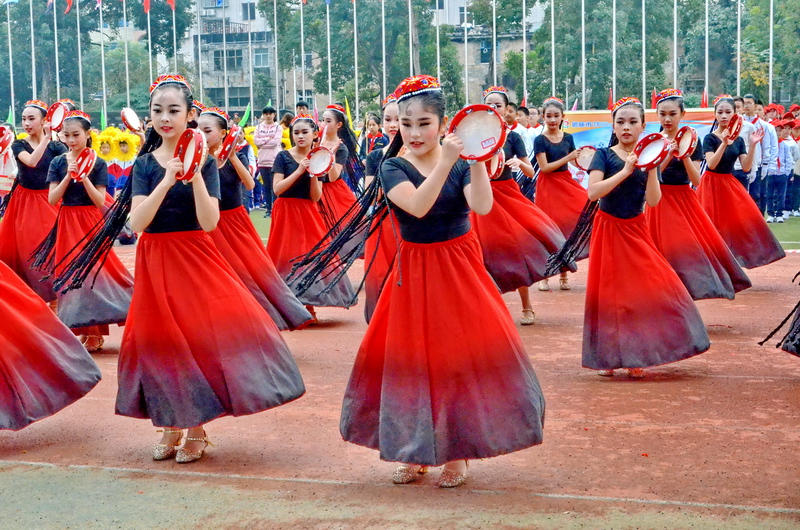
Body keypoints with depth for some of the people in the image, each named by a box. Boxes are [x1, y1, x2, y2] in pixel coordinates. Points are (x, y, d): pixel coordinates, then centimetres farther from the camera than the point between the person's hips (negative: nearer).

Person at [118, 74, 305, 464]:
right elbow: (137, 222, -12)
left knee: (201, 335, -4)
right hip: (156, 263, 2)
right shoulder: (145, 164, 2)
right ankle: (172, 426, 21)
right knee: (162, 340, 5)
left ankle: (197, 430, 10)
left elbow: (209, 221, -14)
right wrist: (167, 180, -21)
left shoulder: (204, 161, -2)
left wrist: (195, 175, -22)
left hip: (196, 260, -2)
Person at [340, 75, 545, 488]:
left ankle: (456, 453, 14)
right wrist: (445, 161, -33)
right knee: (411, 359, 5)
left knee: (463, 356, -1)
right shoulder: (393, 168, -5)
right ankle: (414, 452, 22)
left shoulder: (461, 163, -3)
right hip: (414, 272, 0)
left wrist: (476, 160, -28)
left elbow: (482, 206, -20)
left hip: (460, 268, 0)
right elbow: (417, 206, -25)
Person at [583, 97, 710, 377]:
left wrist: (652, 168, -17)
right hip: (608, 229, -3)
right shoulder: (605, 155, -4)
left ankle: (634, 356, 8)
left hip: (635, 231, 3)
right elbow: (593, 192, -20)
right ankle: (607, 356, 11)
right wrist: (626, 170, -20)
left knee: (641, 290, -3)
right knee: (609, 293, 1)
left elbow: (653, 201, -7)